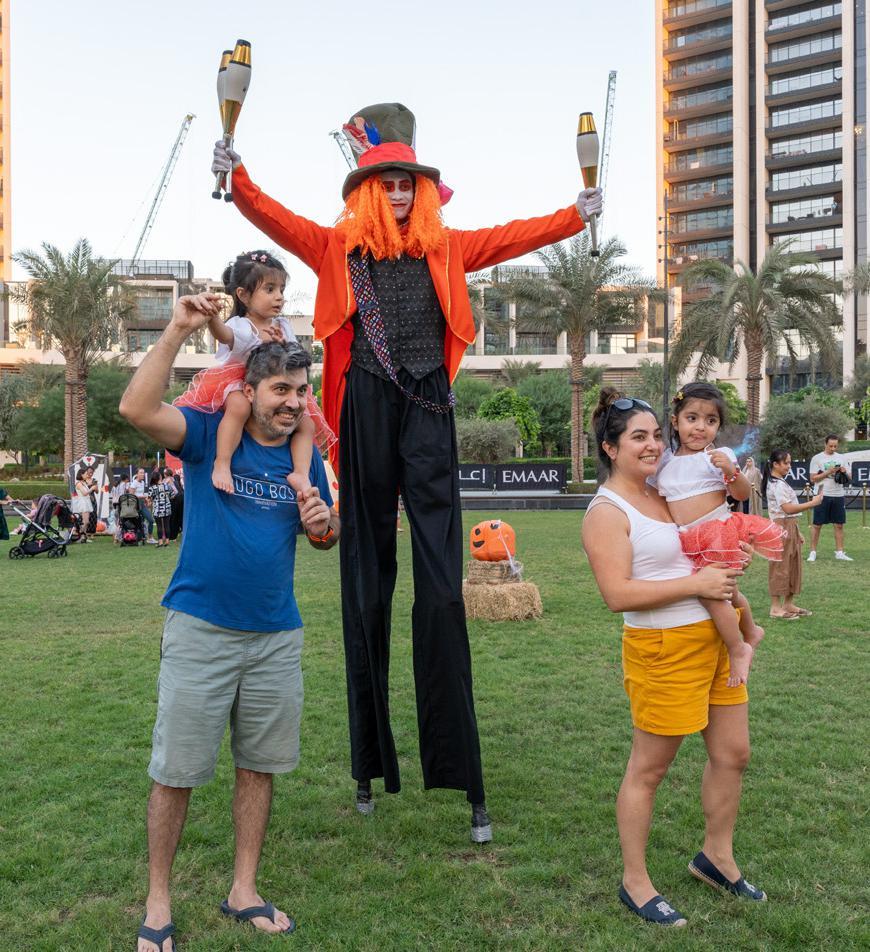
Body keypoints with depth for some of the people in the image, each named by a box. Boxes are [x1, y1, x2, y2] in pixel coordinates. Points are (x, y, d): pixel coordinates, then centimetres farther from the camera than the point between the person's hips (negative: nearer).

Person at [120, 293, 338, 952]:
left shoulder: (305, 456, 7)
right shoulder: (209, 434, -6)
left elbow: (325, 536, 16)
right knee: (176, 771, 4)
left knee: (260, 767, 13)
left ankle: (244, 891, 30)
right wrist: (179, 330, -27)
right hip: (200, 630, -4)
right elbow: (138, 409, -24)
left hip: (277, 637, 4)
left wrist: (324, 525, -7)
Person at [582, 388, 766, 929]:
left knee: (734, 753, 17)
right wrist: (696, 584, -23)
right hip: (662, 647, -8)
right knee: (649, 769, 5)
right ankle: (635, 884, 23)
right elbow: (618, 594, -23)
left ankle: (717, 857, 38)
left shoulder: (664, 493, 10)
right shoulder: (607, 512, -14)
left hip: (713, 639, 8)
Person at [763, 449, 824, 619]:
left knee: (793, 565, 13)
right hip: (781, 528, -10)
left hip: (790, 528, 10)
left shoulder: (780, 483, 17)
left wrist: (797, 532, 19)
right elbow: (788, 508, -24)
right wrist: (812, 503, -21)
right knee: (780, 567, -5)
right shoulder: (777, 484, -15)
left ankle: (788, 604, 21)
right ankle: (776, 607, 1)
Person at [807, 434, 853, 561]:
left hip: (839, 495, 3)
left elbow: (849, 478, 11)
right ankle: (812, 552, 6)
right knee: (817, 525, 1)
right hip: (822, 495, -3)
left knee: (839, 525, 6)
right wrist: (828, 472, -15)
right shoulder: (817, 458, -2)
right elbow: (813, 479, -6)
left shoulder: (842, 458, 8)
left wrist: (844, 472, -10)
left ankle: (839, 552, 13)